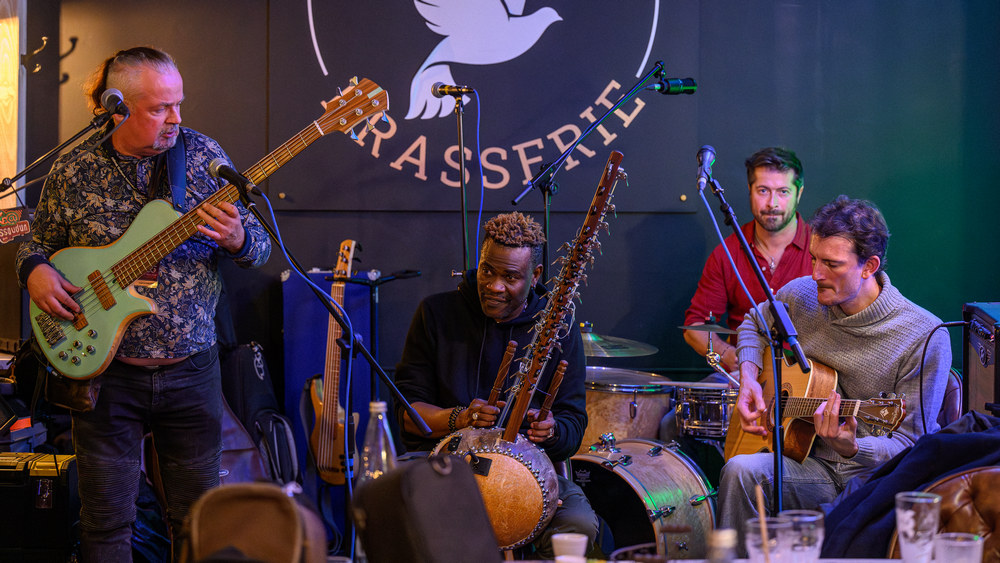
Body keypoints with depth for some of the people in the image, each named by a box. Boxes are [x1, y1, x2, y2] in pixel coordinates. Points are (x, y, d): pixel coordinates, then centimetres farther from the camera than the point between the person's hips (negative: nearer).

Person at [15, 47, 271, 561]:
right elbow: (37, 243, 13)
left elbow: (259, 245, 2)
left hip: (192, 369, 1)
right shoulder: (73, 169, -2)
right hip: (105, 370, -1)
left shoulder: (204, 156, -1)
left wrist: (237, 239, -21)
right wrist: (35, 271, -10)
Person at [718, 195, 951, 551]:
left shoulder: (925, 337, -15)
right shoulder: (802, 295, 0)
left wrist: (851, 448, -32)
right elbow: (755, 324, 25)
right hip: (810, 465, 4)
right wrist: (749, 378, 5)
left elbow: (910, 446, -12)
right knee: (740, 471, -26)